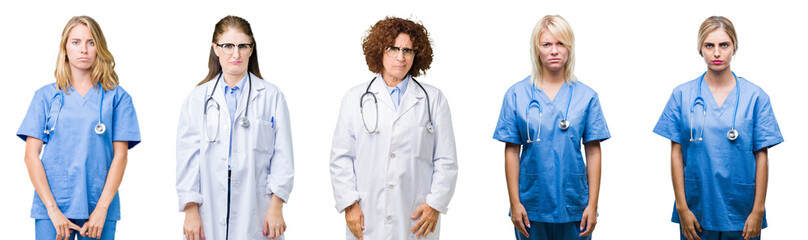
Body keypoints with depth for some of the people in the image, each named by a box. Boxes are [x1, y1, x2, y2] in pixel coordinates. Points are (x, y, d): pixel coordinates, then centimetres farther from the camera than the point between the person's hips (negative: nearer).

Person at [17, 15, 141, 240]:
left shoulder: (117, 97, 6)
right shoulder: (46, 96, 8)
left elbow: (120, 156, 1)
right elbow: (32, 155, 3)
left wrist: (101, 209, -8)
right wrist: (53, 209, -7)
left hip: (100, 208, 0)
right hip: (51, 207, 0)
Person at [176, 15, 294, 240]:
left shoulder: (272, 96, 5)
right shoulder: (197, 99, 8)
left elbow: (282, 156, 0)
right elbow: (187, 157, 5)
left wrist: (276, 208, -7)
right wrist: (191, 211, -3)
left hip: (255, 212, -1)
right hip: (209, 212, 1)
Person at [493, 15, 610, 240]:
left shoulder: (586, 96, 2)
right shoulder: (517, 95, 1)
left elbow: (593, 152, 1)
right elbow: (512, 152, 0)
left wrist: (593, 205, -3)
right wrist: (514, 202, -4)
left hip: (574, 206, 1)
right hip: (532, 206, 0)